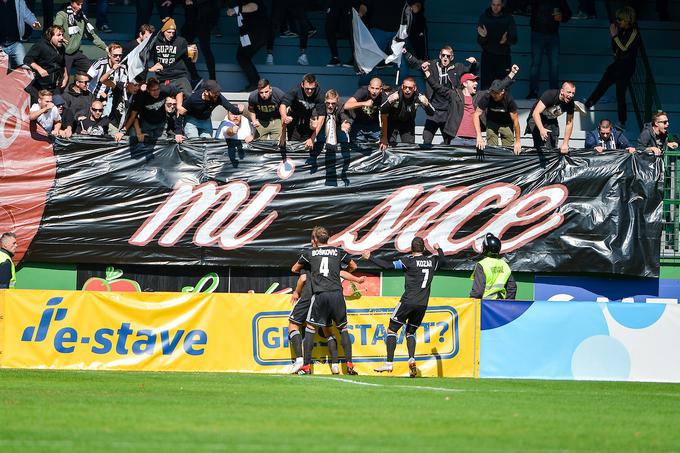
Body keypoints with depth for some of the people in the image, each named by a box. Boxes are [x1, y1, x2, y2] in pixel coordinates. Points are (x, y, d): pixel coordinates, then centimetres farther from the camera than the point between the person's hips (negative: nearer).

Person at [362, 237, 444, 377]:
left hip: (408, 301, -5)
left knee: (392, 330, 5)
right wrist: (438, 249, 55)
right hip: (423, 304, 5)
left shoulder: (409, 261, -5)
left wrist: (370, 258, -5)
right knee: (410, 332, 19)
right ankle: (412, 358, -6)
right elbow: (441, 256, 34)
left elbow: (388, 265, -13)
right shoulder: (432, 261, 9)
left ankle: (389, 363, -5)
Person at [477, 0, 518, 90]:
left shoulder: (508, 18, 1)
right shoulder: (484, 18, 1)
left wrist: (507, 40, -25)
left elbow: (514, 40, -3)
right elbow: (480, 41, -1)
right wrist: (483, 36, -25)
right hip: (488, 56, 0)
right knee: (486, 86, -6)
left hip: (504, 56, 0)